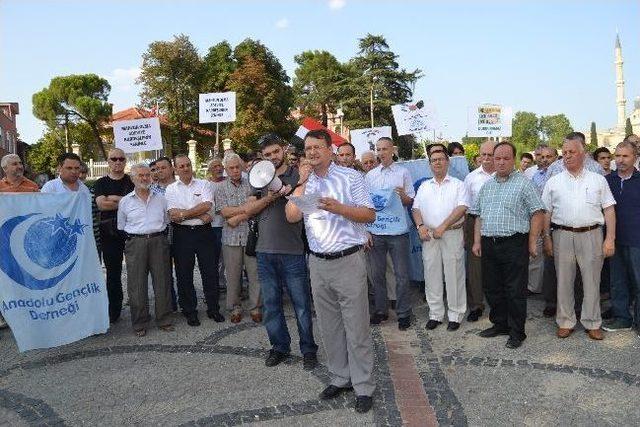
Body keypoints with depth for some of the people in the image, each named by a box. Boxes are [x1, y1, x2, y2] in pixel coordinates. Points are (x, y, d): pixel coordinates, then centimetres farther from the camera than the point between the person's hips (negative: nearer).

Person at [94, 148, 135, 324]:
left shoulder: (132, 181, 9)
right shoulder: (101, 183, 9)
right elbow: (101, 204, -8)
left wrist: (113, 198, -9)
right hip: (109, 233, 1)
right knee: (113, 272, 7)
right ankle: (114, 311, 16)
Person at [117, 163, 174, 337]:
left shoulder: (161, 199, 10)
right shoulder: (125, 201, 6)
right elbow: (121, 227, 12)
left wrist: (159, 236, 7)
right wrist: (132, 239, 4)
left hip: (158, 242, 1)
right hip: (135, 243, -1)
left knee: (162, 281, 3)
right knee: (137, 284, 0)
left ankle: (164, 320, 15)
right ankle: (139, 324, 10)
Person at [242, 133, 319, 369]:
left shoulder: (297, 176, 1)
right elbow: (248, 209, 2)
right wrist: (270, 198, -12)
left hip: (292, 251, -4)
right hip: (265, 251, 4)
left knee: (301, 303, 3)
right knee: (270, 303, 12)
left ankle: (308, 349, 18)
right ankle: (280, 346, 28)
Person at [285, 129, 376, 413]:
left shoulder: (350, 177, -2)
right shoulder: (304, 183, 10)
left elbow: (370, 215, -6)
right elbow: (292, 216, -3)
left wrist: (339, 208, -20)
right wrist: (302, 183, -8)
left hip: (348, 261, -4)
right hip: (318, 263, 4)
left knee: (356, 326, 1)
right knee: (329, 325, 13)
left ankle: (364, 386, 14)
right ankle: (340, 377, 28)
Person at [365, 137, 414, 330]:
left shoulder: (403, 173, 4)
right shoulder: (370, 175, 10)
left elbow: (411, 202, 4)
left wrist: (403, 196, -19)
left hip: (398, 232, -2)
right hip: (375, 232, 2)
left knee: (401, 275, 3)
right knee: (377, 274, 10)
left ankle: (403, 313, 13)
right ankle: (380, 310, 22)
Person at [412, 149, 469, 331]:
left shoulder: (458, 184, 4)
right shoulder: (424, 186, 16)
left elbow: (462, 208, -8)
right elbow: (416, 208, 12)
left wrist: (443, 227, -17)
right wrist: (420, 226, -7)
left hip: (452, 234, -3)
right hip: (429, 236, 4)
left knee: (454, 275, 0)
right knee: (431, 275, 6)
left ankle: (455, 315, 10)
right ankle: (435, 314, 16)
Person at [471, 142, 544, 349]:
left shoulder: (523, 183, -3)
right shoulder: (486, 186, 15)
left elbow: (537, 213, -6)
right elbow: (479, 216, 17)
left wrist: (532, 243, -10)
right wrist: (477, 241, 11)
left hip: (514, 244, -6)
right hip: (489, 244, 6)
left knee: (515, 291, 0)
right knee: (492, 288, 13)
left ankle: (517, 332, 12)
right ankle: (500, 324, 29)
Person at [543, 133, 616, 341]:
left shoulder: (598, 180, 7)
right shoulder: (553, 182, 8)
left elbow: (609, 210, 4)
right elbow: (546, 212, 8)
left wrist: (610, 238, -4)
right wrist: (547, 238, 2)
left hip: (591, 235, 0)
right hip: (563, 236, 1)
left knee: (592, 281, 6)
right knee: (564, 281, 7)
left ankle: (592, 323, 20)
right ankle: (565, 322, 19)